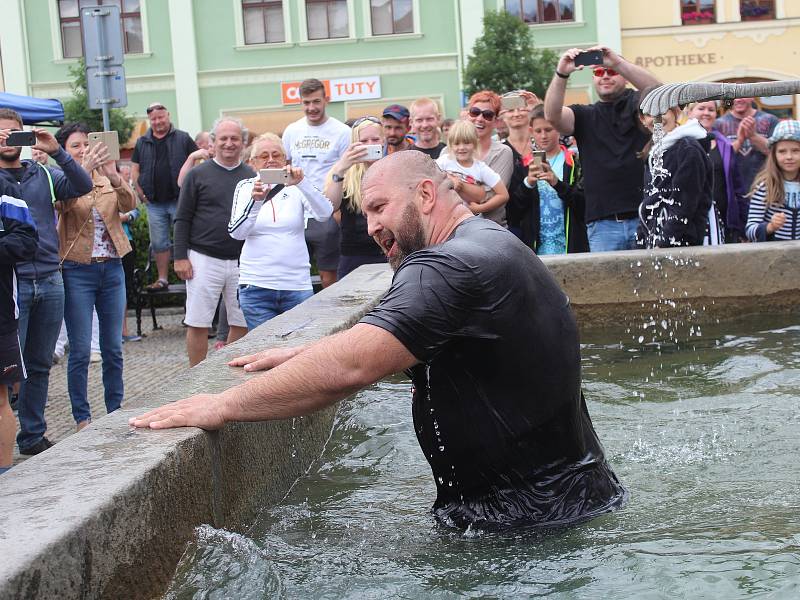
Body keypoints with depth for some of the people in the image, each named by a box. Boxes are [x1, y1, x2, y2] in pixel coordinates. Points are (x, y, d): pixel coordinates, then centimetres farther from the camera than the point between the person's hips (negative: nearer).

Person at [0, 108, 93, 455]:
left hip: (49, 281, 4)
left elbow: (83, 186, -2)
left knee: (40, 365, 10)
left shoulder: (44, 175, 11)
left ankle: (32, 436, 20)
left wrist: (56, 151, -12)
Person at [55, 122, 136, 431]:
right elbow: (62, 203, -24)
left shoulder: (106, 179, 8)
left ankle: (116, 411, 22)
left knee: (113, 348, 11)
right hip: (77, 270, -4)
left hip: (111, 267, 4)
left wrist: (114, 177, -28)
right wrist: (84, 170, -37)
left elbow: (129, 204, -9)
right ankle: (82, 417, 9)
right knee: (81, 351, -1)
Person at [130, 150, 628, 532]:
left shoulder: (448, 265, -21)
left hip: (530, 517, -10)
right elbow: (372, 349, 20)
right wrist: (303, 356, 8)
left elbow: (347, 368, -31)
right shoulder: (493, 244, 14)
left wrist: (223, 406, -24)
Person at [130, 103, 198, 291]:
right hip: (155, 203, 3)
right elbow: (134, 170, 13)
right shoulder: (142, 143, 11)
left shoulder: (183, 139, 2)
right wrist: (141, 194, 3)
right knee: (159, 243, 8)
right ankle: (162, 279, 16)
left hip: (180, 200, -3)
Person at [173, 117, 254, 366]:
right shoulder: (198, 174, 0)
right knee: (198, 324, 1)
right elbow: (182, 219, 0)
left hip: (241, 261, 3)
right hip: (204, 259, -3)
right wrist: (180, 257, -7)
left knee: (241, 323, 6)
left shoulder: (251, 176, 8)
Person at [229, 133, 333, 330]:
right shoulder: (246, 187, 6)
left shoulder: (296, 186, 5)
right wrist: (255, 201, -23)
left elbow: (325, 213, -12)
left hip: (298, 284, 0)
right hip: (256, 286, 0)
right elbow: (236, 232, -7)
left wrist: (302, 183, -27)